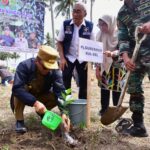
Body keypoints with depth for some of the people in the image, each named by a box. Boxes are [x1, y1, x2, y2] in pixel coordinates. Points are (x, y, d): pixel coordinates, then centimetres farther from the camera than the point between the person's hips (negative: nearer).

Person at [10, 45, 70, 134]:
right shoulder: (24, 66, -31)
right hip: (26, 97, -3)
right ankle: (19, 121, -15)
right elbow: (17, 88, -41)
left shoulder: (55, 71, -23)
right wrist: (34, 102, -50)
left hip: (41, 96, 3)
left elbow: (60, 91, -32)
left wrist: (64, 112, -46)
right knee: (19, 93, -35)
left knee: (56, 96, -24)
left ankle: (42, 113, 7)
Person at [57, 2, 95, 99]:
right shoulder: (66, 24, -6)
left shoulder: (89, 26, -6)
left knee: (84, 83, 7)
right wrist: (62, 58, -9)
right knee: (65, 83, 0)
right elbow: (59, 42, 0)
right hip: (68, 58, 0)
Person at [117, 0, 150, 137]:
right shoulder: (121, 14, 13)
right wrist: (126, 57, -11)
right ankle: (138, 126, 14)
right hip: (136, 54, 5)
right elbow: (123, 39, 5)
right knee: (134, 90, 4)